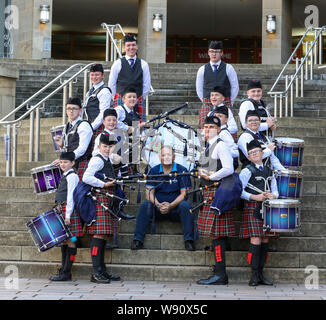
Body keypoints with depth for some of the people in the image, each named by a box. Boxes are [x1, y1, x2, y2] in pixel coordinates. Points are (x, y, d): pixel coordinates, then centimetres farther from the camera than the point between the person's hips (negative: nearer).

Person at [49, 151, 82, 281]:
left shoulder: (72, 176, -10)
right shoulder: (64, 176, 19)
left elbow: (71, 197, -16)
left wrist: (68, 216, -19)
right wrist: (59, 209, 19)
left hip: (69, 211, -10)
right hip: (61, 210, 10)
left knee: (70, 240, -7)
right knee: (63, 240, 11)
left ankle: (66, 273, -6)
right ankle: (64, 271, 16)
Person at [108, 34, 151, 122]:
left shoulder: (143, 64, 9)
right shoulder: (117, 64, 4)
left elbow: (147, 85, 12)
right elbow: (111, 84, 7)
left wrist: (140, 99, 8)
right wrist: (117, 99, 6)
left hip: (138, 102, 2)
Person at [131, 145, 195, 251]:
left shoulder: (182, 171, 1)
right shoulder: (153, 171, 7)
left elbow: (184, 193, -6)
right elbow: (149, 193, 0)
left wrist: (170, 205, -21)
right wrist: (158, 205, -20)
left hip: (175, 208, -1)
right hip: (158, 209, 2)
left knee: (185, 205, -31)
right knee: (145, 205, -25)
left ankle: (189, 240, -29)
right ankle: (138, 239, -24)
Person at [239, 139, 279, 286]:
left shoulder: (269, 171, 17)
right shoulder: (247, 171, 0)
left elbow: (275, 191, 19)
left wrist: (272, 196, -4)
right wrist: (254, 197, -15)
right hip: (253, 208, -5)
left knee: (265, 240, 5)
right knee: (256, 240, -11)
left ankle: (261, 274, 13)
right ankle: (254, 275, -6)